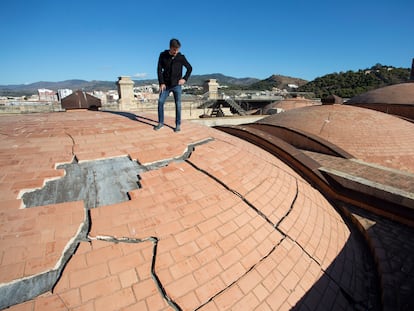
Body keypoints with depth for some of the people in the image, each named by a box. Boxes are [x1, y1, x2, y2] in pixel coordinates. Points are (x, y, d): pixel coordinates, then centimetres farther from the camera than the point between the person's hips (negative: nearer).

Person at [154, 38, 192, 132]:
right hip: (166, 85, 2)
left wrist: (185, 79, -3)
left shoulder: (181, 57, -2)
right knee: (160, 102, -2)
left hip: (177, 85, -1)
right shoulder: (163, 55, 0)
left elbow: (189, 68, 8)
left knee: (178, 104, -4)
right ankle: (161, 123, 11)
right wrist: (161, 83, -8)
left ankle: (178, 124, 5)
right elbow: (159, 69, 1)